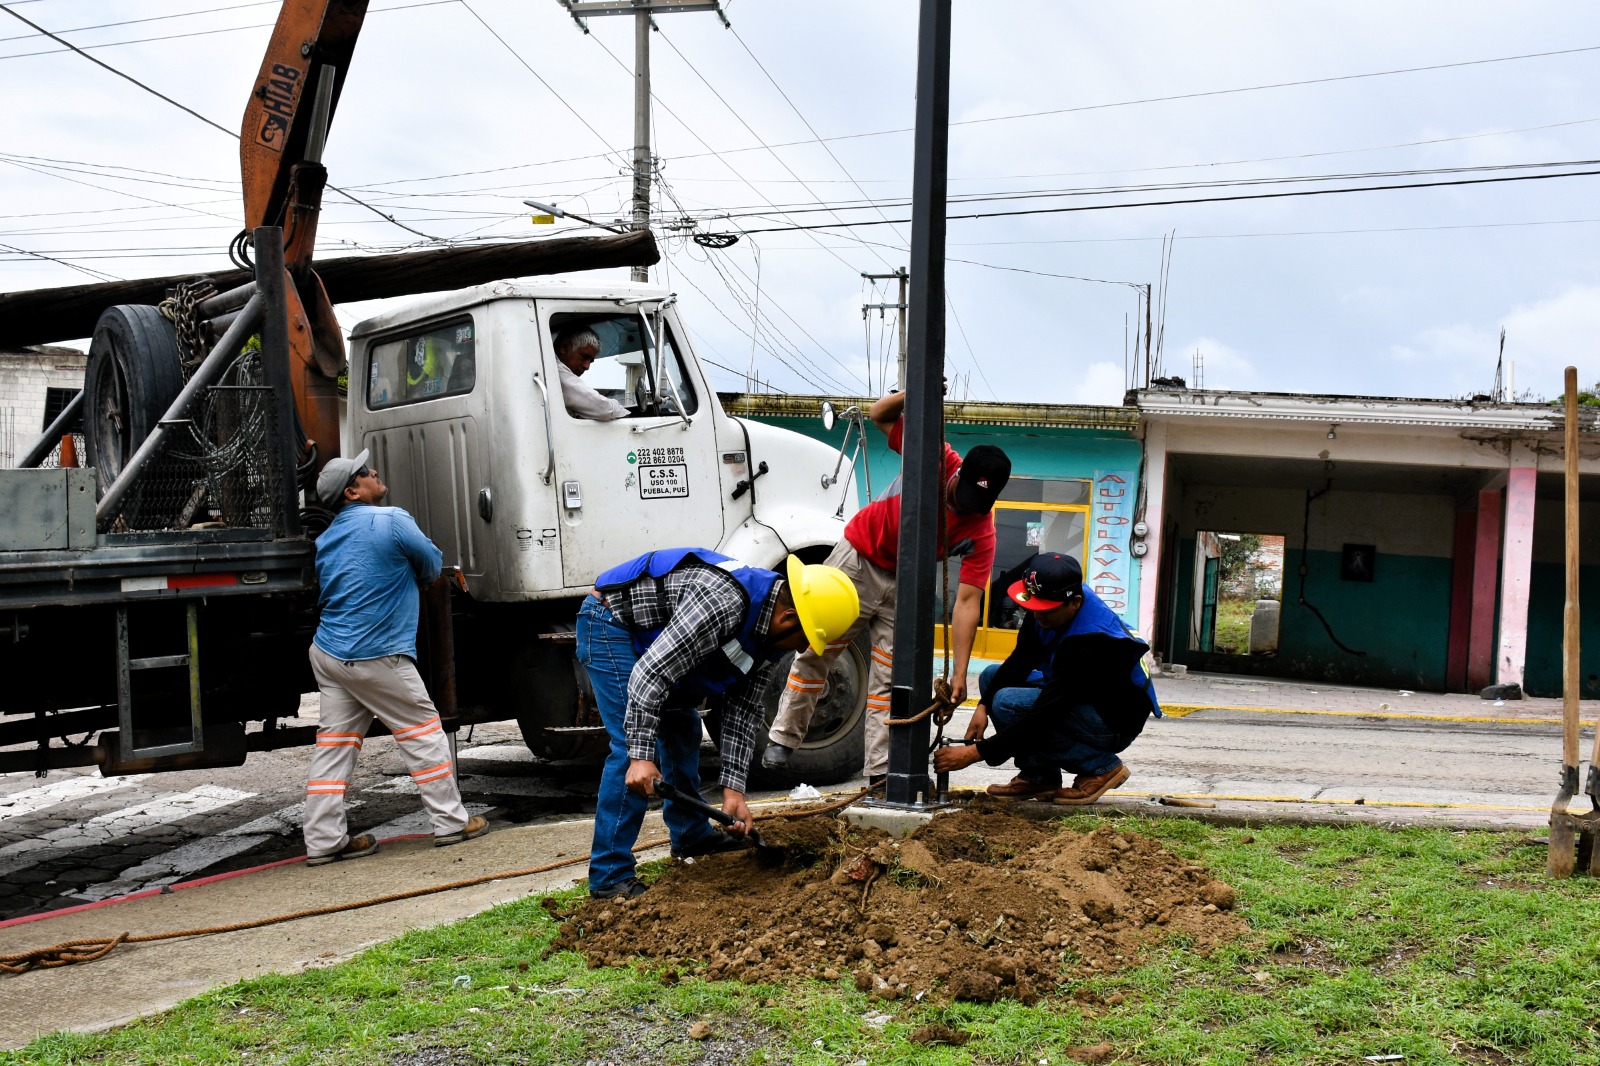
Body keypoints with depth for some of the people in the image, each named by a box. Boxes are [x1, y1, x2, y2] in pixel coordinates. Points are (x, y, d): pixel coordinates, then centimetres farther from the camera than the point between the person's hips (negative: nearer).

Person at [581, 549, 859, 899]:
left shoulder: (771, 633, -3)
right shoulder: (722, 604, -34)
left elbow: (743, 710, 1)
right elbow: (650, 673, -35)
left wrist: (734, 788, -5)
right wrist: (641, 755, -35)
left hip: (644, 633, 10)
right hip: (609, 622, -10)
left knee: (683, 728, 17)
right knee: (630, 746, -16)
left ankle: (691, 835, 35)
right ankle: (610, 877, -11)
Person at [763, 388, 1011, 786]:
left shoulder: (981, 532, -24)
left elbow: (968, 602, -28)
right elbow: (880, 415, -11)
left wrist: (959, 673, -34)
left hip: (904, 585, 0)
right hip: (857, 558, 0)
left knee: (890, 677, -1)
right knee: (816, 651, 4)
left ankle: (882, 774, 4)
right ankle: (782, 739, 16)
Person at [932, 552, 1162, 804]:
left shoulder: (1090, 644, -34)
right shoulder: (1049, 605, -10)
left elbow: (1043, 717, -34)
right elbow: (1020, 661, 2)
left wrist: (975, 753, -32)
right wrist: (984, 706, -12)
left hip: (1114, 723, -9)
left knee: (1009, 703, -25)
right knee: (992, 676, 2)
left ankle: (1101, 767, -9)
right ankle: (1039, 778, 1)